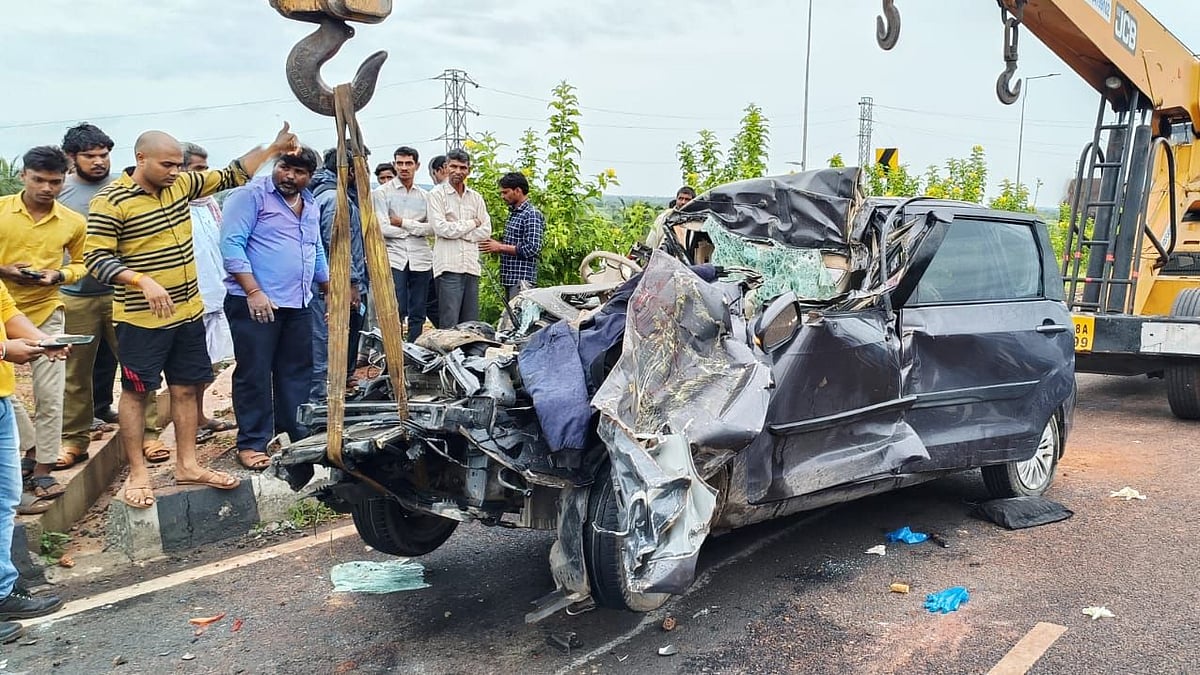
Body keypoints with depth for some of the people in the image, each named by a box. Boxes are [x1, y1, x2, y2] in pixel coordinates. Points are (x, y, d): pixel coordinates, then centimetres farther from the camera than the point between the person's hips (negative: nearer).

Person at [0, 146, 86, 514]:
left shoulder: (73, 222, -2)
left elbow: (79, 263, 13)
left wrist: (59, 275, -7)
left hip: (47, 313, 1)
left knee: (50, 397, 2)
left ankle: (42, 472, 14)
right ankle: (32, 451, 27)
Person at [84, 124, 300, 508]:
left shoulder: (181, 185, 5)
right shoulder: (111, 201, -13)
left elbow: (231, 176, 13)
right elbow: (96, 257, -15)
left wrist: (273, 148, 6)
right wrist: (143, 281, -28)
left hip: (188, 312, 6)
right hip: (141, 318, -6)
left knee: (186, 388, 11)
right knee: (136, 392, 5)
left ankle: (187, 465, 22)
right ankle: (137, 474, 14)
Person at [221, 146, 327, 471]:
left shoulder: (310, 206, 16)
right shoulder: (251, 195, -7)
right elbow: (231, 244, -14)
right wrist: (254, 292, -20)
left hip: (298, 305, 7)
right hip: (256, 303, -7)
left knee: (297, 372, 13)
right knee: (254, 375, -2)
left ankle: (298, 433, 23)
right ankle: (251, 443, 7)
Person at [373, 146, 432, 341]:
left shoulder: (424, 196, 15)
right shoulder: (382, 192, 4)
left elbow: (432, 228, 3)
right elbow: (382, 228, -8)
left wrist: (403, 223, -6)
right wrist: (416, 229, -1)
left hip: (420, 259, 4)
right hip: (394, 257, -4)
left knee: (418, 314, 6)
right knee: (396, 310, -9)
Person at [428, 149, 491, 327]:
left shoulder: (476, 198, 17)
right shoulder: (437, 194, 3)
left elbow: (486, 231, 7)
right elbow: (440, 228, -10)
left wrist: (456, 231, -4)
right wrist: (471, 223, -1)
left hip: (472, 266, 5)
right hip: (448, 266, -5)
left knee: (471, 324, 6)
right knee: (449, 325, -8)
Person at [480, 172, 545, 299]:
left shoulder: (532, 215, -12)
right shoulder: (513, 213, 18)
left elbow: (532, 248, -20)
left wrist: (500, 247, -15)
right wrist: (494, 244, 7)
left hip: (522, 279, -9)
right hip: (509, 279, 9)